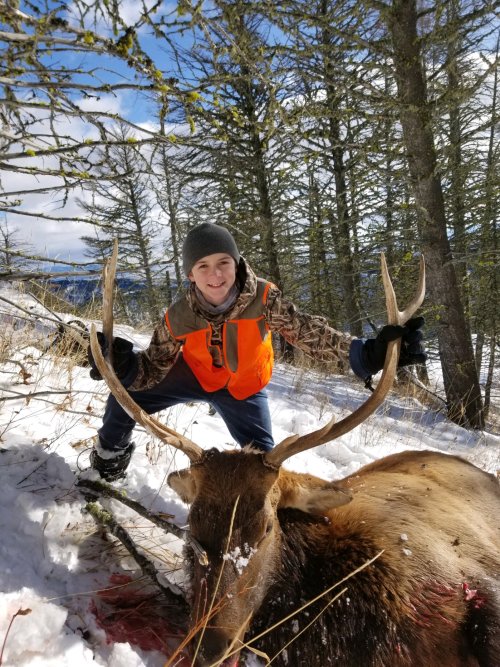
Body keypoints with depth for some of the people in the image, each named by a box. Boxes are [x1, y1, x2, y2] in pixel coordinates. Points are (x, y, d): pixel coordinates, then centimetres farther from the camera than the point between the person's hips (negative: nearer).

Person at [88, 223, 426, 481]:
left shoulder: (263, 298, -34)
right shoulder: (177, 318, -29)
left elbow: (308, 331, -39)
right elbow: (153, 370, -19)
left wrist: (365, 354, -54)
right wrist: (124, 366, -43)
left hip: (243, 387, 0)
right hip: (194, 374, 1)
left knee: (261, 456, 3)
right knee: (124, 399, -3)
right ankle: (108, 460, 29)